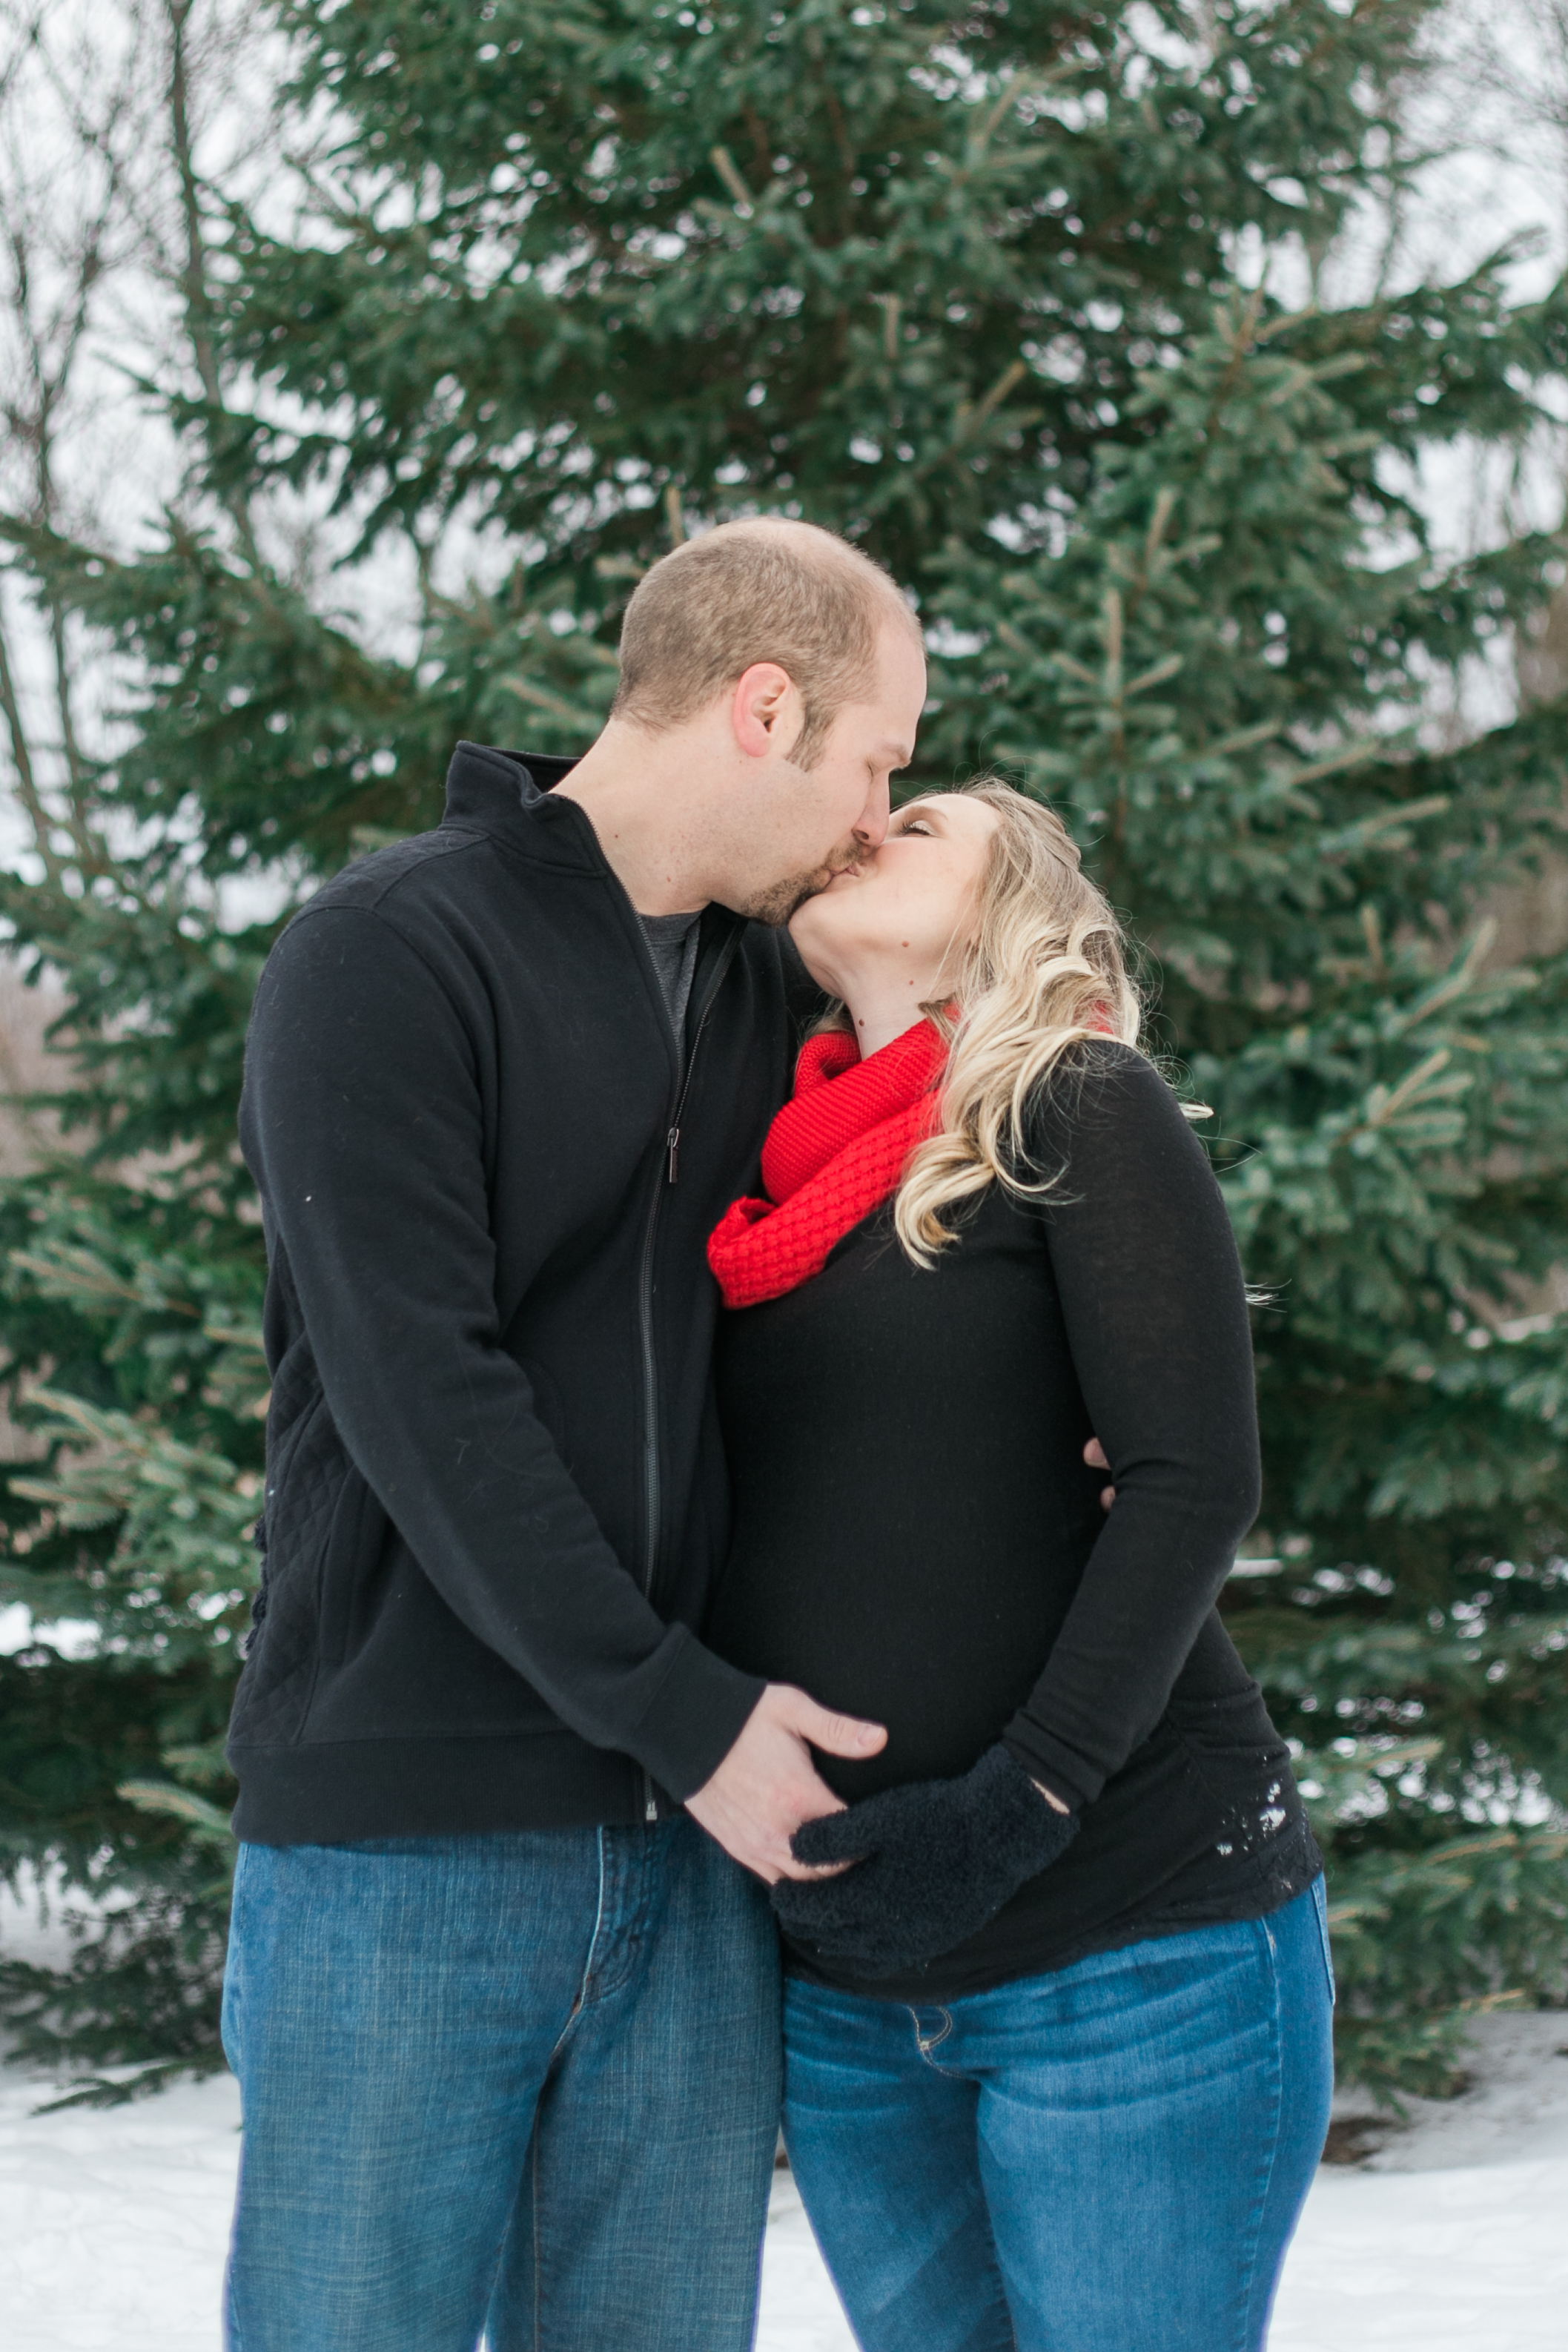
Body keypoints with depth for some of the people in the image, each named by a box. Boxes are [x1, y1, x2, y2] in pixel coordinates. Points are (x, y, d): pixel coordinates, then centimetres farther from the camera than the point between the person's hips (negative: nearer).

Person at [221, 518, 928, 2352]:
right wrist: (679, 1715, -15)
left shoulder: (766, 989, 15)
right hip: (407, 1849, -6)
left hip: (691, 1852, 6)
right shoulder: (390, 954, -7)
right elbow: (416, 1396, -15)